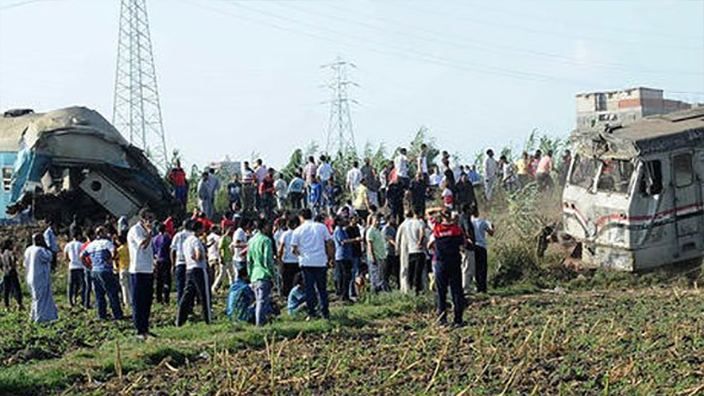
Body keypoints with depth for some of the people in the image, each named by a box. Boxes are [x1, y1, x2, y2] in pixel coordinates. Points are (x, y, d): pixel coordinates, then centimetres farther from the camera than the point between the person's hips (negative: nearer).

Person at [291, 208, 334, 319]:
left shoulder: (298, 230, 1)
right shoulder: (322, 227, 4)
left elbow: (294, 249, 0)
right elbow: (329, 243, 2)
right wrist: (330, 257, 10)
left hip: (306, 262, -1)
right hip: (321, 261, 1)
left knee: (309, 288, 4)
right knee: (322, 288, 9)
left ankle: (311, 313, 2)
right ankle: (325, 312, 8)